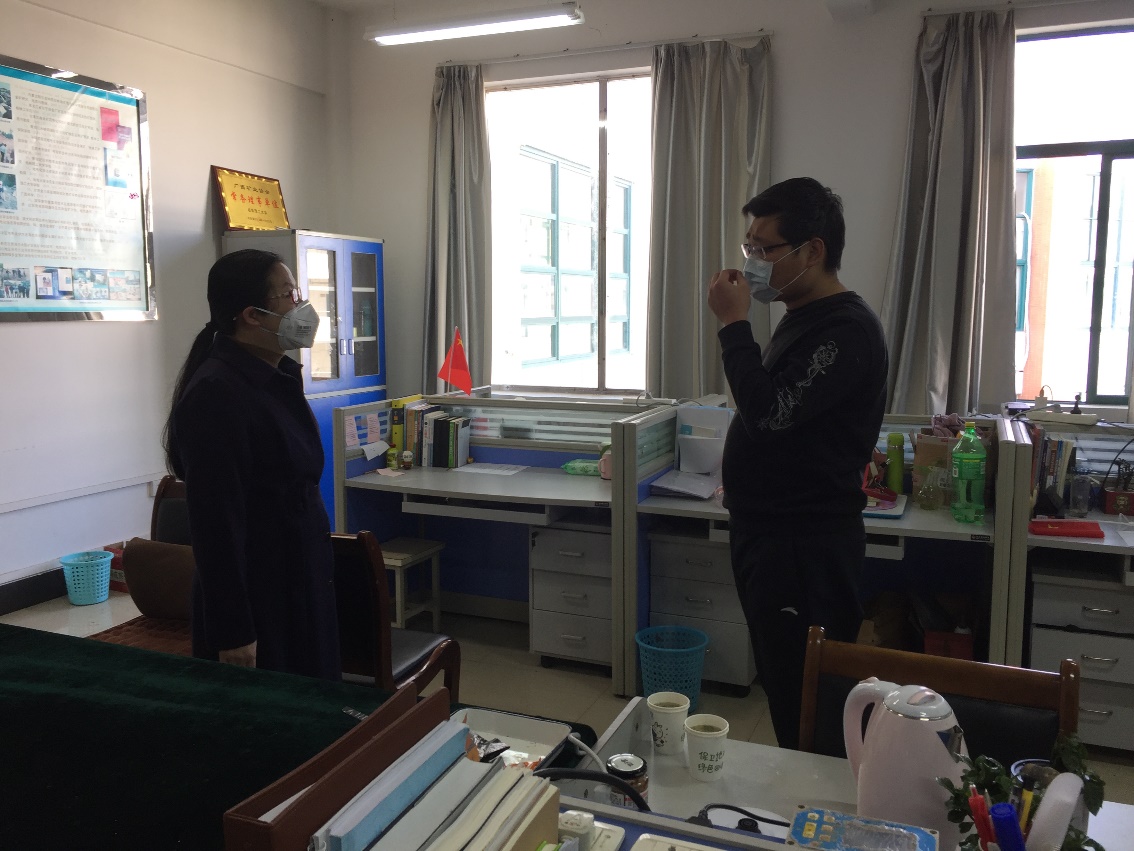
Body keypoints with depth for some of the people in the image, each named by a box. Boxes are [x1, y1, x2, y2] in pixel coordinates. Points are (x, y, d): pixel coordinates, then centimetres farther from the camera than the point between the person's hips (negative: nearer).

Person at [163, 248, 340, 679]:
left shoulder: (279, 377, 8)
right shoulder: (216, 394, -20)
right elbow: (216, 521, -21)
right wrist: (232, 633, -20)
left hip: (301, 585, 9)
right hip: (256, 600, -9)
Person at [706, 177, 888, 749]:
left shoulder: (847, 330, -17)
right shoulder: (801, 319, 14)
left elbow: (771, 411, -27)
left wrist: (734, 322, -20)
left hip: (808, 546, -10)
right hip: (768, 532, 10)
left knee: (805, 699, -2)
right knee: (779, 682, 20)